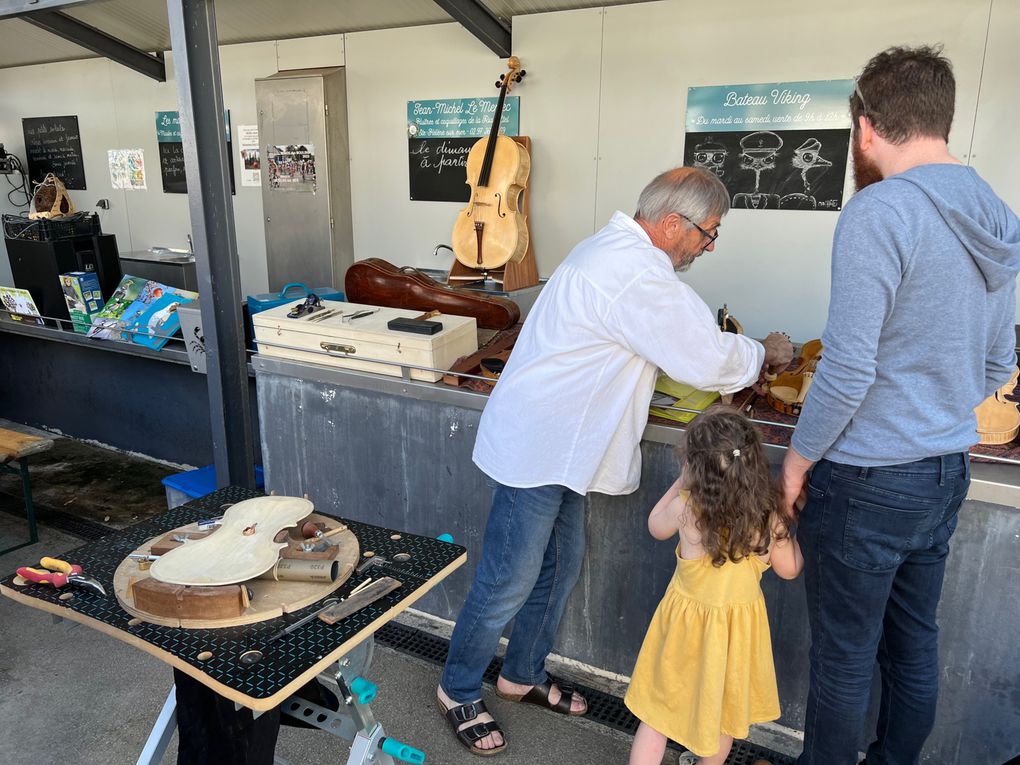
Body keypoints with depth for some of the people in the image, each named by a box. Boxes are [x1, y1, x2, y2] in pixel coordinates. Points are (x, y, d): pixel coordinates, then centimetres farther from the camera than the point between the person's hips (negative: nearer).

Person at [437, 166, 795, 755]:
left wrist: (740, 354, 12)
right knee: (509, 581, 2)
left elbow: (683, 337, 23)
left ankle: (524, 675, 38)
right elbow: (709, 360, -18)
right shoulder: (638, 276, -24)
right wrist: (765, 354, 2)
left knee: (561, 567, 19)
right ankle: (459, 690, 24)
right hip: (539, 449, -11)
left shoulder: (616, 250, 12)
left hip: (558, 446, 11)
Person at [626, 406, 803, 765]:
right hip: (738, 626, 2)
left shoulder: (686, 507, -23)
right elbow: (790, 569, -1)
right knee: (724, 710, 26)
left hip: (687, 620, -2)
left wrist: (681, 481, 3)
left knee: (659, 711, 14)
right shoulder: (767, 515, -18)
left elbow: (655, 527, 1)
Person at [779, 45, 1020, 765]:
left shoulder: (879, 212, -19)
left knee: (845, 655, 8)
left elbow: (848, 369, -22)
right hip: (948, 473, 8)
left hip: (869, 480, -8)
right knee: (915, 643, 21)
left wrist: (799, 457, -9)